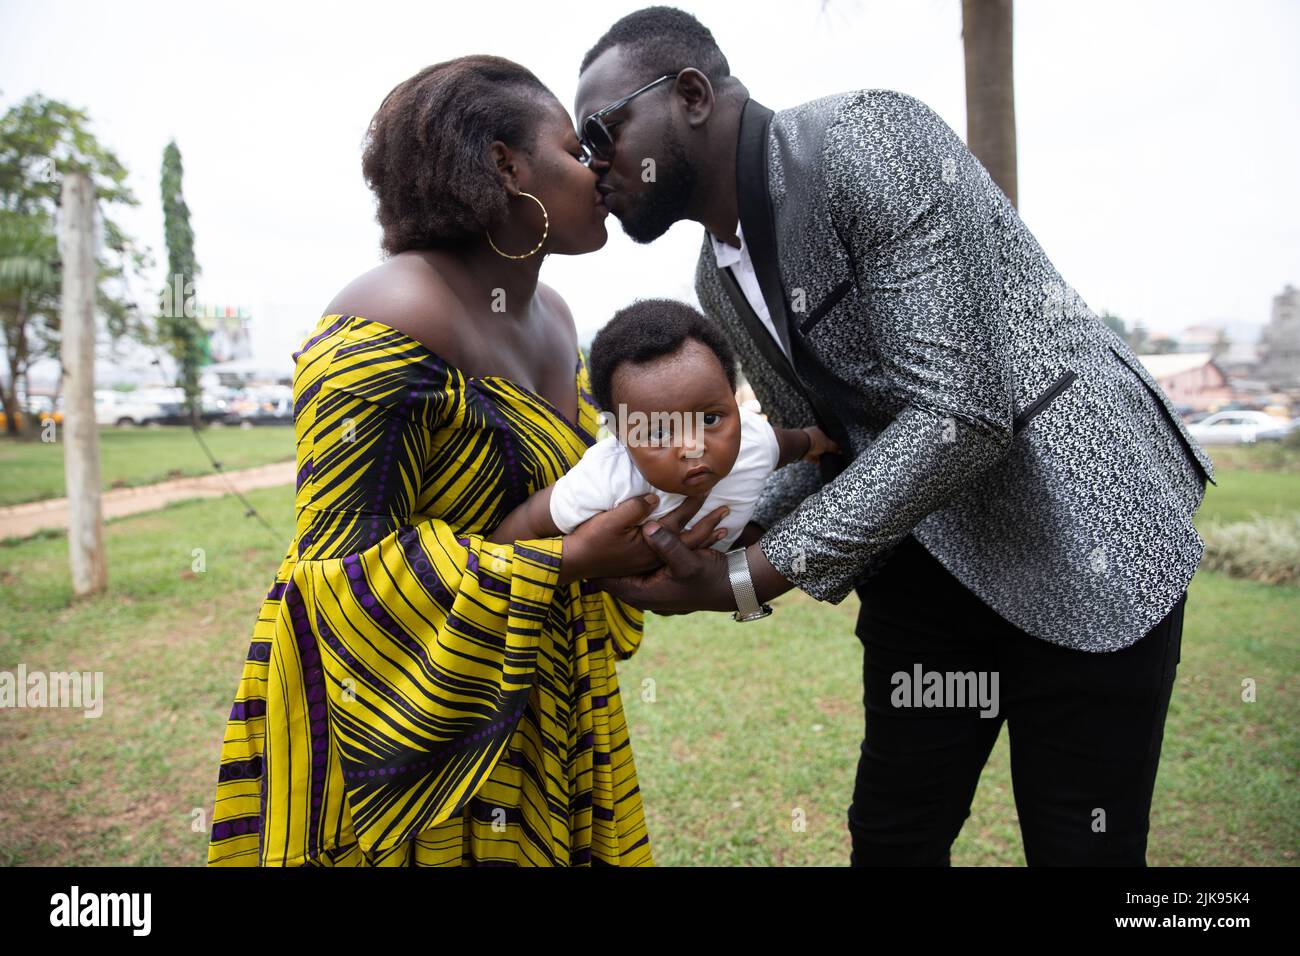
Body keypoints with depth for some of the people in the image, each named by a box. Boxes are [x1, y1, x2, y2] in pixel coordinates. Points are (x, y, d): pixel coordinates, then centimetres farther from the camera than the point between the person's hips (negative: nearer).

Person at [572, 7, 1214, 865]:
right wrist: (705, 540, -9)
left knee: (1080, 845, 4)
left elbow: (958, 415, -27)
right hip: (924, 559, 7)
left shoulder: (866, 141, -19)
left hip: (1084, 540, -7)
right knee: (890, 835, 14)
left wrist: (747, 580, -26)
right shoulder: (719, 279, 6)